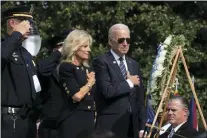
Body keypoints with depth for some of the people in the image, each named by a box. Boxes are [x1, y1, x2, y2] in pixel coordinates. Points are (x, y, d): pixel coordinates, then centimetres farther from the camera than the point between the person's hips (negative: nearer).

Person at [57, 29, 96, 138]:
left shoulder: (87, 69, 16)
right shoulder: (66, 67, -7)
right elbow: (77, 95, -17)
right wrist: (90, 83, -1)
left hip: (89, 119, 7)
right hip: (73, 121, -7)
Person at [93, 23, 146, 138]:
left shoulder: (134, 65, 17)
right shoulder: (101, 62, -4)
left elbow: (140, 98, 16)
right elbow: (107, 90, -19)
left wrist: (142, 127, 10)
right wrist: (129, 82, -5)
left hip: (132, 125, 6)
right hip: (110, 125, -6)